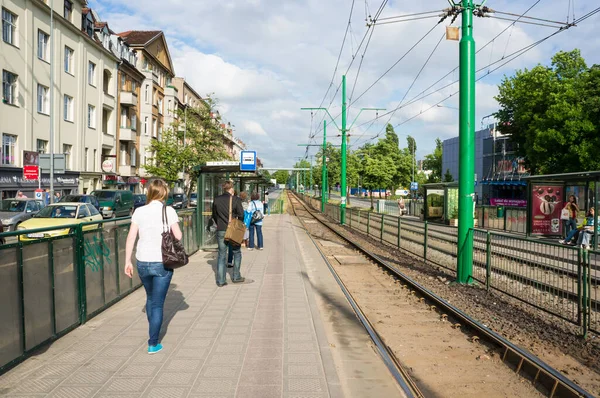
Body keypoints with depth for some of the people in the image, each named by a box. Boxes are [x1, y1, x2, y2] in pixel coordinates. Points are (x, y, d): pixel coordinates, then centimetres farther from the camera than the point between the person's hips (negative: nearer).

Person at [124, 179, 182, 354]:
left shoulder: (139, 211, -1)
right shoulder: (168, 211, -9)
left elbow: (131, 238, -2)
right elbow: (178, 236, -8)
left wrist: (127, 261, 5)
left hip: (143, 262, 3)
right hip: (162, 262, -3)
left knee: (150, 298, 25)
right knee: (158, 303, 7)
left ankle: (153, 333, 40)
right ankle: (153, 343, 10)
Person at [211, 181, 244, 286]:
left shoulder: (216, 200, 3)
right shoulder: (235, 199, -8)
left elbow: (214, 215, 10)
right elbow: (241, 215, -9)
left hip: (220, 230, 3)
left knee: (221, 255, 8)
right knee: (237, 253, 15)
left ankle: (220, 280, 7)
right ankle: (236, 277, 19)